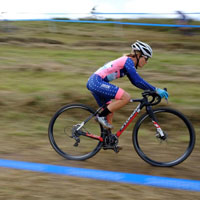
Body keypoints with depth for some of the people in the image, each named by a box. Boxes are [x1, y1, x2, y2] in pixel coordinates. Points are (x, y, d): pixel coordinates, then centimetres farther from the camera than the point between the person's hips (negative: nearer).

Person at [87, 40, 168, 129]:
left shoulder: (127, 61, 17)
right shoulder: (128, 61, -11)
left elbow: (135, 82, 23)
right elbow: (138, 80, -18)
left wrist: (151, 90, 16)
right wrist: (156, 90, -15)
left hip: (93, 82, 11)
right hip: (97, 82, -11)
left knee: (109, 110, 16)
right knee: (126, 97, -18)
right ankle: (101, 116, -9)